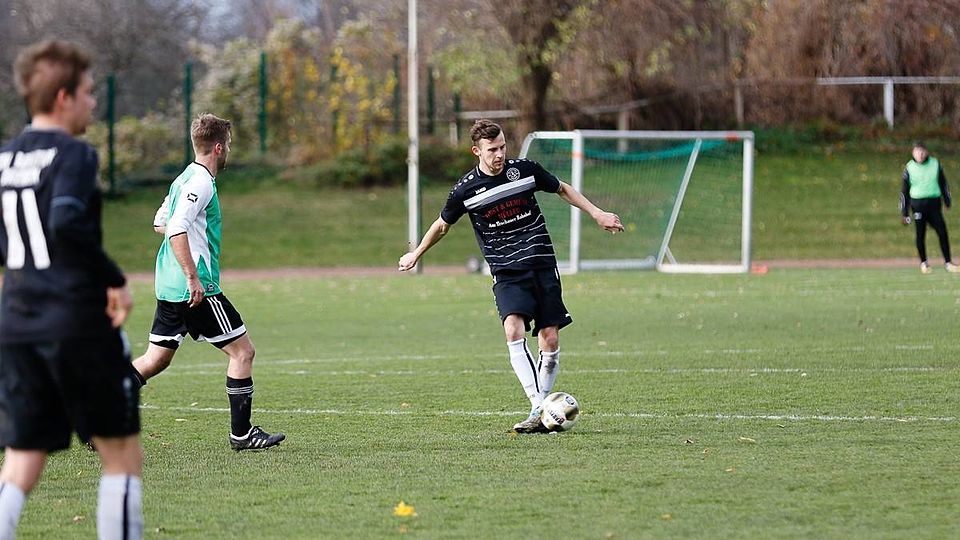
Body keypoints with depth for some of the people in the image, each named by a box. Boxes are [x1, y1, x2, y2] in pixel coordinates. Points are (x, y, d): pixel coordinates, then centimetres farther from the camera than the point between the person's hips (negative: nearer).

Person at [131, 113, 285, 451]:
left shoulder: (186, 178, 15)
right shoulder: (201, 182, -14)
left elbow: (160, 223, 26)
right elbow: (176, 230, -25)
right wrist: (193, 278, -26)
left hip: (169, 287, 10)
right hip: (197, 290, -10)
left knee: (156, 360, 12)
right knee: (242, 350, 0)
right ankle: (241, 433, 4)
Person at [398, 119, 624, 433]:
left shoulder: (525, 169, -1)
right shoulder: (466, 190, -4)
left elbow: (563, 190, 18)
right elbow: (442, 225, 15)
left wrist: (597, 214, 17)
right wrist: (416, 254, 26)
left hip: (542, 266, 2)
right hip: (506, 274, -2)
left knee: (550, 342, -4)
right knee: (514, 331, -26)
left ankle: (540, 412, 9)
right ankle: (539, 409, -29)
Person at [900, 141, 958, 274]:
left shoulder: (935, 164, 3)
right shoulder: (909, 168, 0)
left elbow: (943, 183, 14)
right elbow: (904, 191, 4)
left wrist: (947, 201, 13)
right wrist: (904, 213, 2)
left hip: (934, 202, 1)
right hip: (917, 203, -1)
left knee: (942, 231, -5)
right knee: (920, 234, 1)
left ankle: (947, 262, 1)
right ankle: (923, 263, 14)